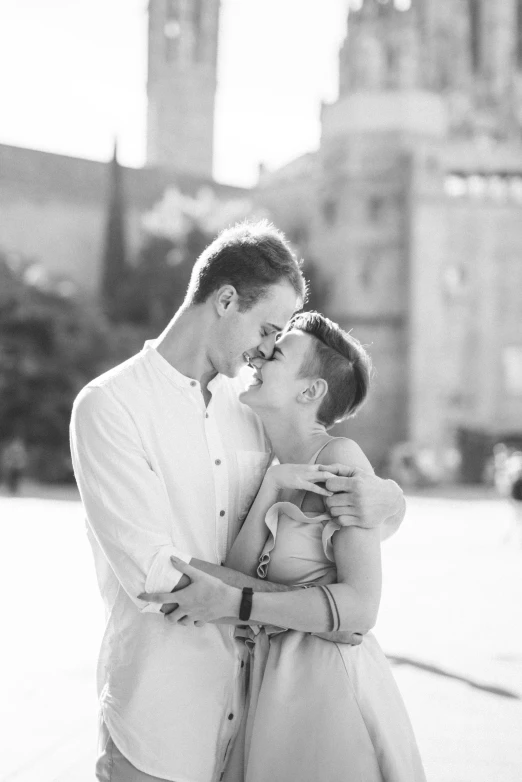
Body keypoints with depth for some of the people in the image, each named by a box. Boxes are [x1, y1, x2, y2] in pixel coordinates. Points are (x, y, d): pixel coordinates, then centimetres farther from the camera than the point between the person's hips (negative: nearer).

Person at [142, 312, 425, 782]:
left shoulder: (339, 457, -12)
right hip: (272, 687, 6)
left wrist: (233, 602, -22)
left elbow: (360, 606, -19)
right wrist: (271, 489, -17)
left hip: (331, 685, -6)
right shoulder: (266, 467, 9)